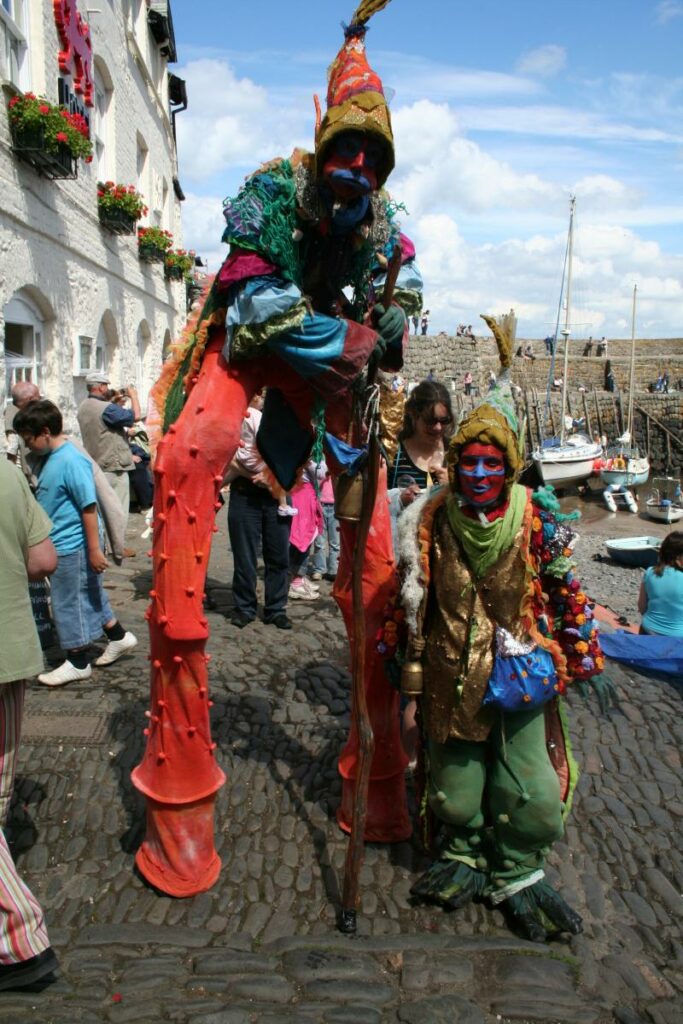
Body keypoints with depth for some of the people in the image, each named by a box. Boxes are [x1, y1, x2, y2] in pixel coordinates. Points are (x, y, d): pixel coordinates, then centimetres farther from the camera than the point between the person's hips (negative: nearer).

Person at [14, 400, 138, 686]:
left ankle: (77, 663, 20)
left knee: (69, 603, 5)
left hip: (72, 547, -9)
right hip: (62, 545, 9)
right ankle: (119, 638, 34)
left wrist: (94, 550, -21)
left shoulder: (71, 461, -21)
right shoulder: (51, 458, 8)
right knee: (89, 597, 20)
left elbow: (89, 507, -23)